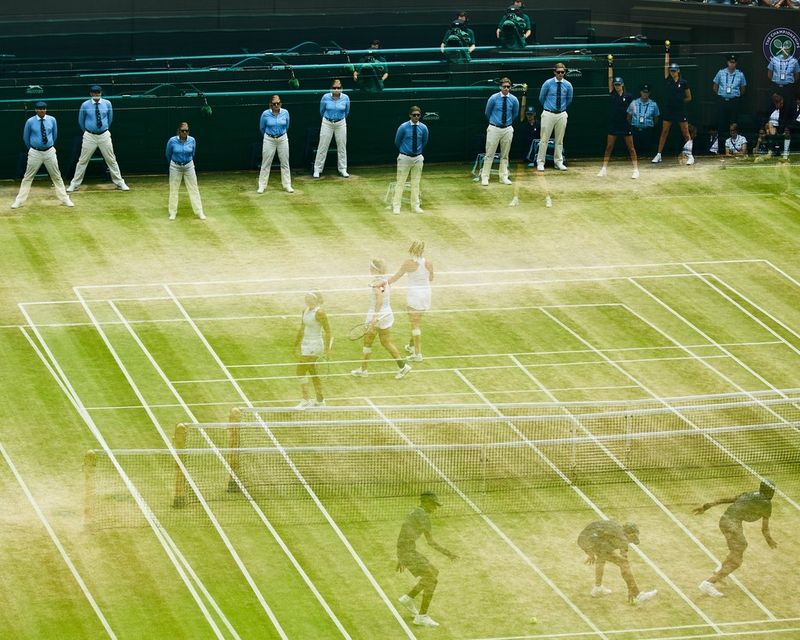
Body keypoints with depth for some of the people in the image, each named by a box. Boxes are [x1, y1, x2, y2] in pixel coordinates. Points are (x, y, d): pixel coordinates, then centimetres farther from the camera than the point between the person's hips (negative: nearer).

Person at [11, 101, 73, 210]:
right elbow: (26, 138, 6)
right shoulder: (30, 122, -7)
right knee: (28, 177, 2)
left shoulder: (52, 120, -2)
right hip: (35, 153, -2)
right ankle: (19, 201, 7)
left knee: (56, 176, 8)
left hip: (49, 152, 2)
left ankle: (65, 199, 16)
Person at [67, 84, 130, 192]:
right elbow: (81, 121, 8)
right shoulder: (85, 105, -5)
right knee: (83, 161, 2)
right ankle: (74, 185, 8)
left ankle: (120, 183, 13)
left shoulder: (107, 104, 0)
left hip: (104, 135, 1)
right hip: (90, 136, -1)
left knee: (111, 160, 6)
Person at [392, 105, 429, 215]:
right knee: (400, 182, -1)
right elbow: (397, 142, 5)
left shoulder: (423, 128, -2)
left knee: (416, 183, 8)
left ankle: (415, 206, 15)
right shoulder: (403, 127, -10)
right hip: (404, 157, -3)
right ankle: (396, 206, 3)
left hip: (418, 158, 3)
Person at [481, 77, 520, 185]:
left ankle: (504, 177, 16)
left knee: (505, 155, 9)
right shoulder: (493, 98, -8)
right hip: (494, 128, -2)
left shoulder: (514, 100, -2)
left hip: (507, 129, 2)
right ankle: (485, 177, 1)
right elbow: (487, 112, 7)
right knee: (489, 154, -2)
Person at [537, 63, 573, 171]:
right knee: (544, 139, -3)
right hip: (548, 114, -3)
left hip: (561, 114, 3)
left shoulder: (567, 85, 1)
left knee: (559, 140, 8)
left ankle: (558, 162, 16)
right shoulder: (548, 83, -6)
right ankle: (540, 163, 2)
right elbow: (541, 98, 7)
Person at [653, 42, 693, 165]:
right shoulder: (668, 80, 3)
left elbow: (689, 98, 6)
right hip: (668, 109, 2)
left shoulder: (684, 83, -2)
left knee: (686, 133, -1)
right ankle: (658, 155, 10)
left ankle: (690, 156, 1)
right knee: (664, 132, 5)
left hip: (680, 110, -2)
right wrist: (667, 51, -1)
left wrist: (680, 101, -1)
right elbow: (666, 64, 0)